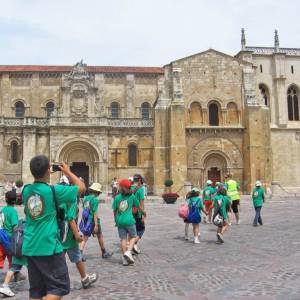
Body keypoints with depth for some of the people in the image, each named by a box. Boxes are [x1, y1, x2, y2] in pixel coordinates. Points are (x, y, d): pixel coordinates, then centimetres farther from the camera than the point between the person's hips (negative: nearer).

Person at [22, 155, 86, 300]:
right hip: (49, 247, -6)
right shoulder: (54, 190, -13)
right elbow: (82, 187, -3)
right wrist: (67, 172, 8)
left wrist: (40, 174, 22)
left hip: (30, 247, 7)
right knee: (60, 286, 3)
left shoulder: (26, 190, 3)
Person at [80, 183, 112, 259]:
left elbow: (84, 209, 11)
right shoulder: (95, 199, -16)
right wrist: (96, 225, -19)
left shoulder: (85, 198, 4)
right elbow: (95, 212, -19)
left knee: (85, 238, 8)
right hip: (93, 221, -5)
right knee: (100, 236, 14)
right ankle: (104, 253, 28)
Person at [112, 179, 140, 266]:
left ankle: (125, 259, 10)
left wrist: (116, 220, 24)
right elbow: (138, 206, 13)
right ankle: (128, 251, -8)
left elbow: (114, 210, 7)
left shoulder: (117, 197, 2)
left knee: (123, 239, 8)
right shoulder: (132, 196, 0)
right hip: (129, 220, -2)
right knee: (133, 237, 14)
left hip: (120, 221, 2)